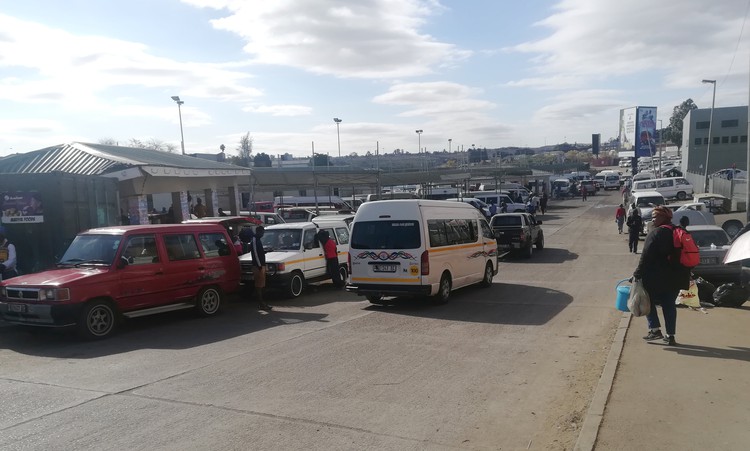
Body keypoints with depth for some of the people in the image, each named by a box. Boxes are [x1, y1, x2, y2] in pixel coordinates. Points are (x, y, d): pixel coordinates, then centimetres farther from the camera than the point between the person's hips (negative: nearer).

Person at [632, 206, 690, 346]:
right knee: (669, 305, 12)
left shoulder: (656, 233, -13)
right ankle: (671, 336, 12)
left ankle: (655, 330, 0)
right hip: (675, 278, 7)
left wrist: (637, 274, -14)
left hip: (657, 278, -7)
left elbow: (646, 257, -18)